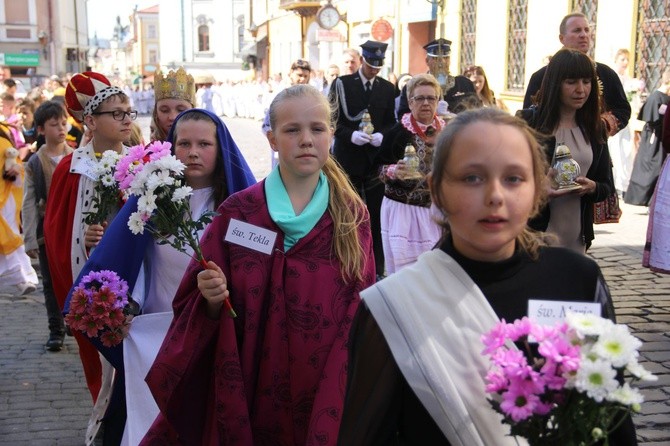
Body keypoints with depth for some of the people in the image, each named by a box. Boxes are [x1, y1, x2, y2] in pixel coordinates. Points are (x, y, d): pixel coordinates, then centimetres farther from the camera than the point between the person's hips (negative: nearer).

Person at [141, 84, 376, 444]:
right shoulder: (237, 213, -6)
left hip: (328, 394, 1)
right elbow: (205, 303, -2)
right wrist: (211, 299, -22)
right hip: (247, 392, -1)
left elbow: (363, 315, 2)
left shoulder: (353, 216, -2)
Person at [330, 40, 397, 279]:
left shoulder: (387, 88, 8)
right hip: (348, 158, -1)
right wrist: (350, 135, -17)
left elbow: (391, 122, 11)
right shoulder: (342, 84, 0)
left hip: (376, 158, 2)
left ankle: (377, 267, 10)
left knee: (376, 215, 2)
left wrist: (382, 135, -10)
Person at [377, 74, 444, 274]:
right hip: (402, 210, -3)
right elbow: (380, 171, -4)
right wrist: (394, 171, -24)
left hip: (436, 211, 3)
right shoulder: (398, 132, -8)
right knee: (404, 270, -2)